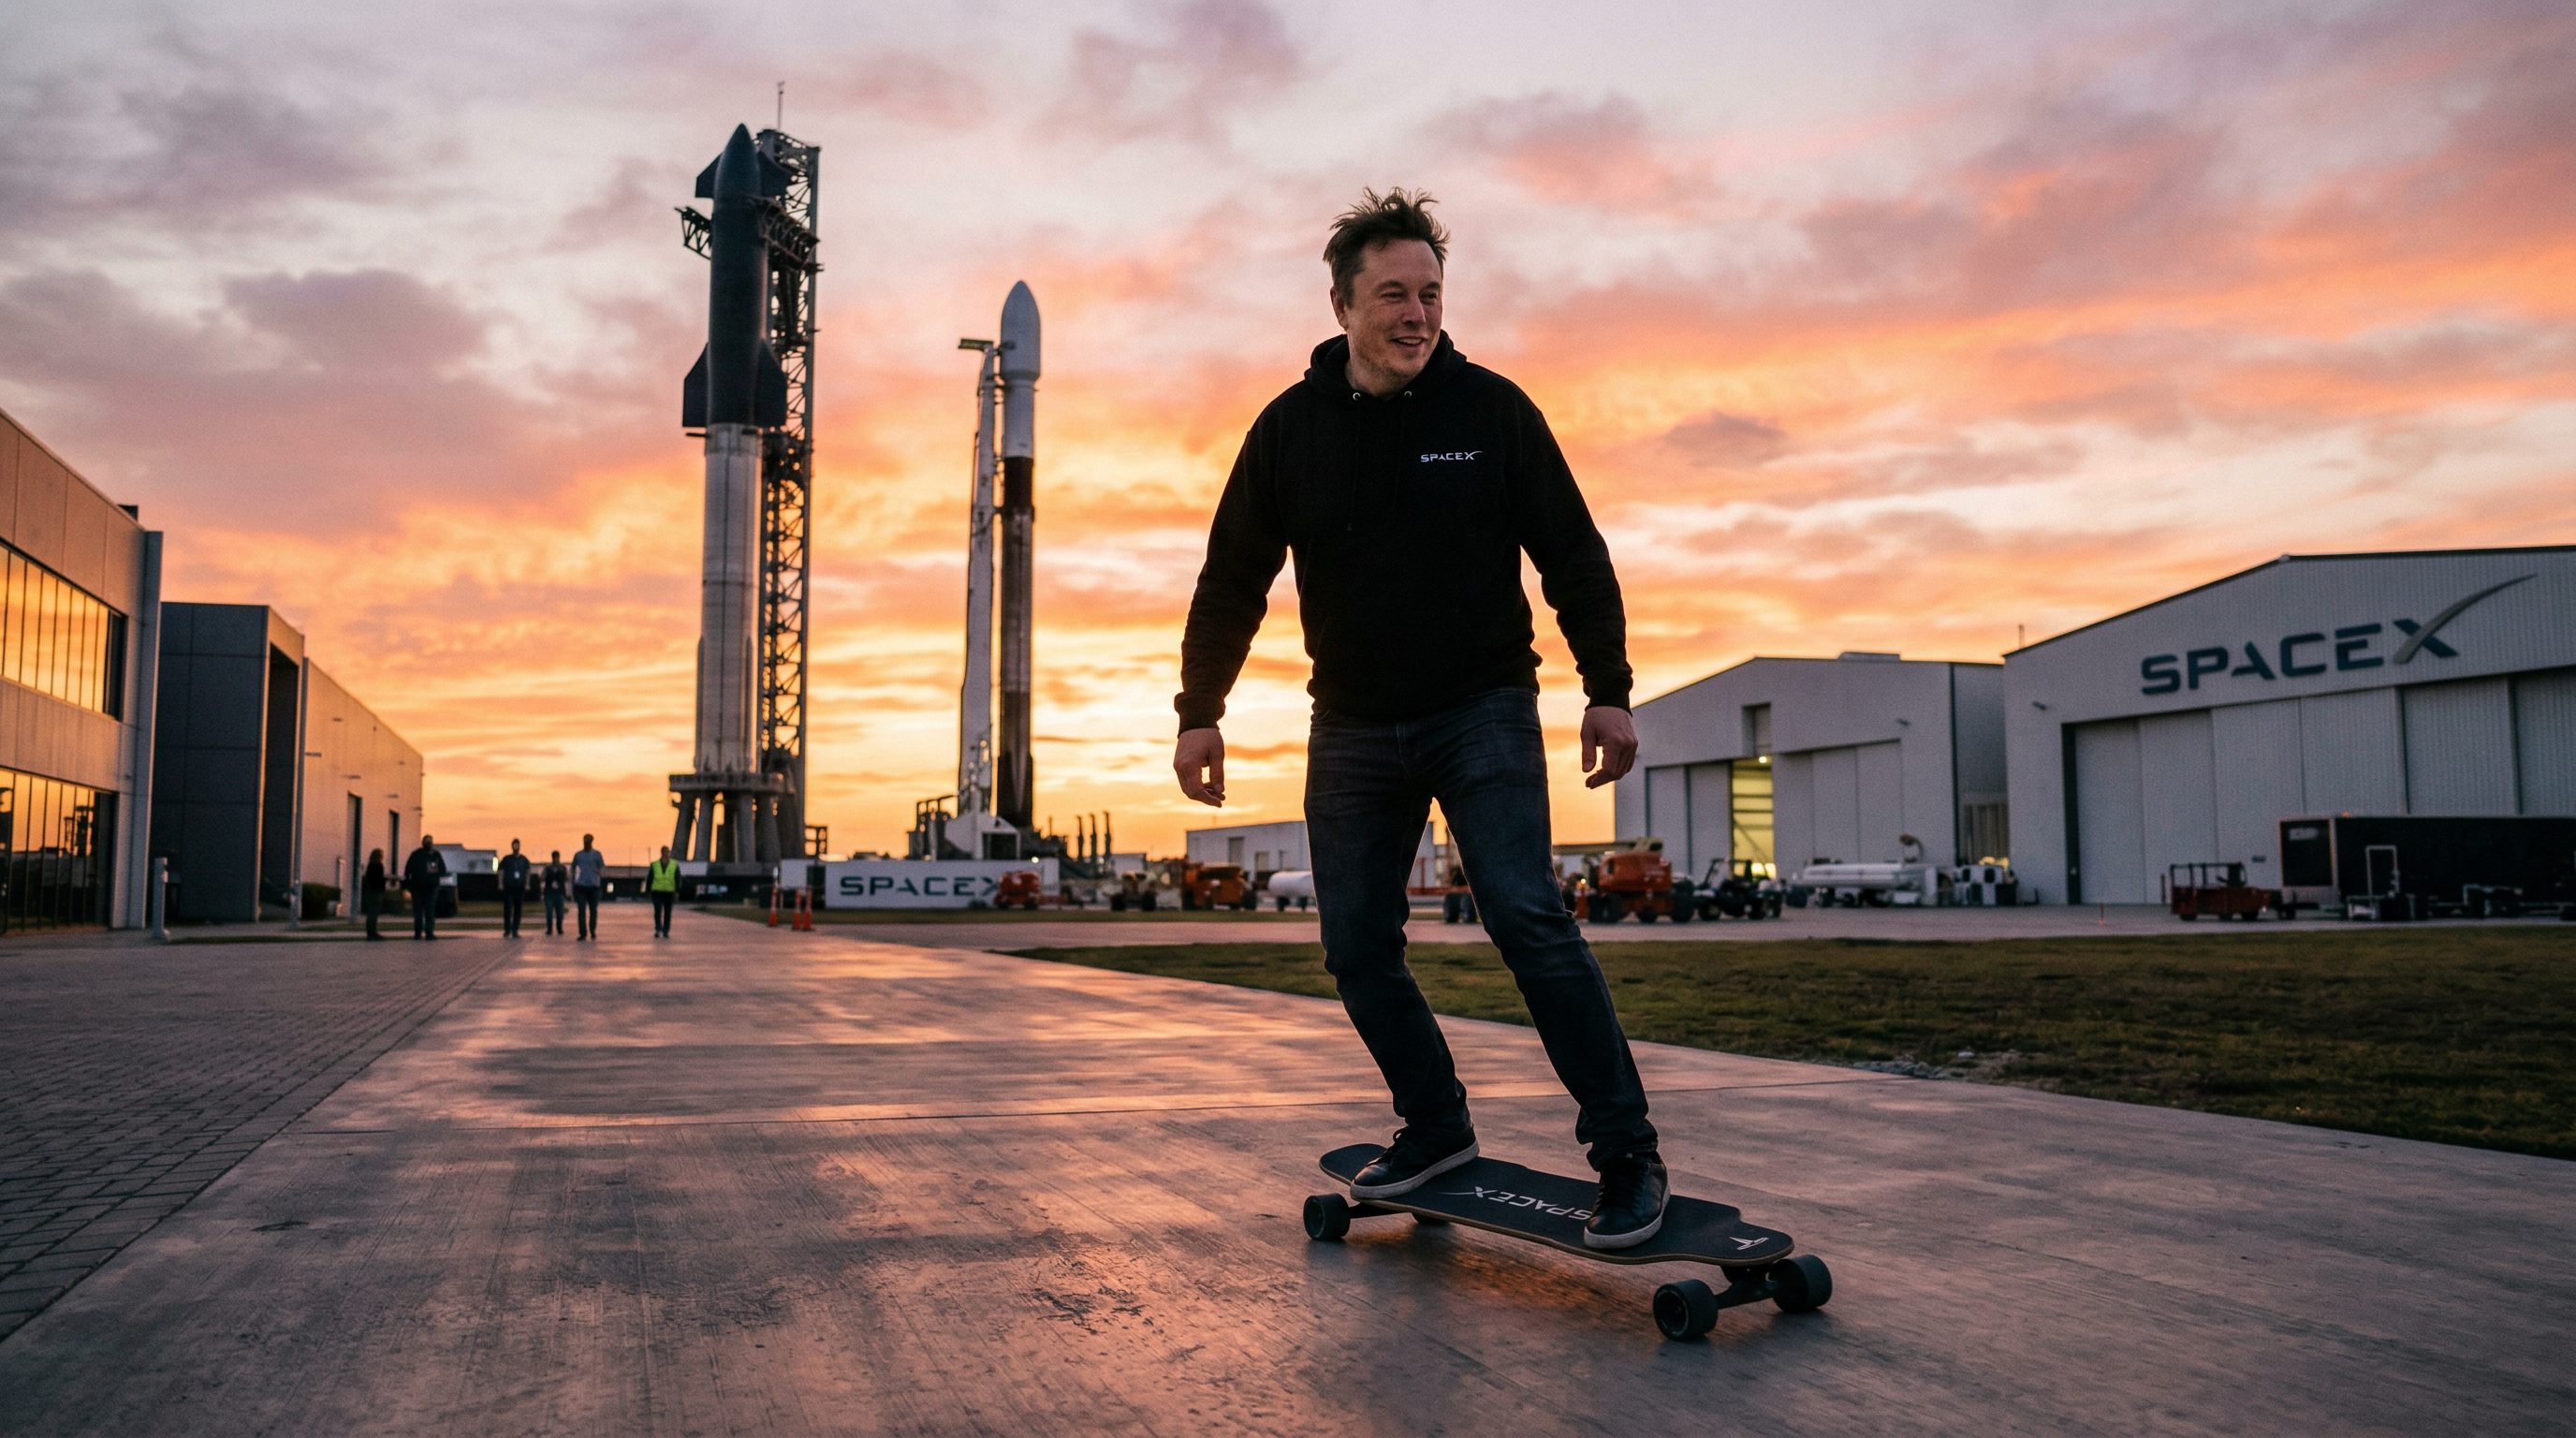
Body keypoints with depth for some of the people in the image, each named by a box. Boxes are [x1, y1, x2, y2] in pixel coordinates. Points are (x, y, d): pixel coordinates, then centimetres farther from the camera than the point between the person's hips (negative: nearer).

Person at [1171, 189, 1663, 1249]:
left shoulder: (1491, 408, -3)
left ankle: (1628, 1154, -10)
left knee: (1527, 917, -17)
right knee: (1358, 949, 4)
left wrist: (1608, 690, -4)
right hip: (1353, 732, 3)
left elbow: (1573, 556, 1)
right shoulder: (1292, 428, 2)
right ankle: (1435, 1127, 23)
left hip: (1483, 713, -3)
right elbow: (1233, 577, 8)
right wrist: (1199, 711, 5)